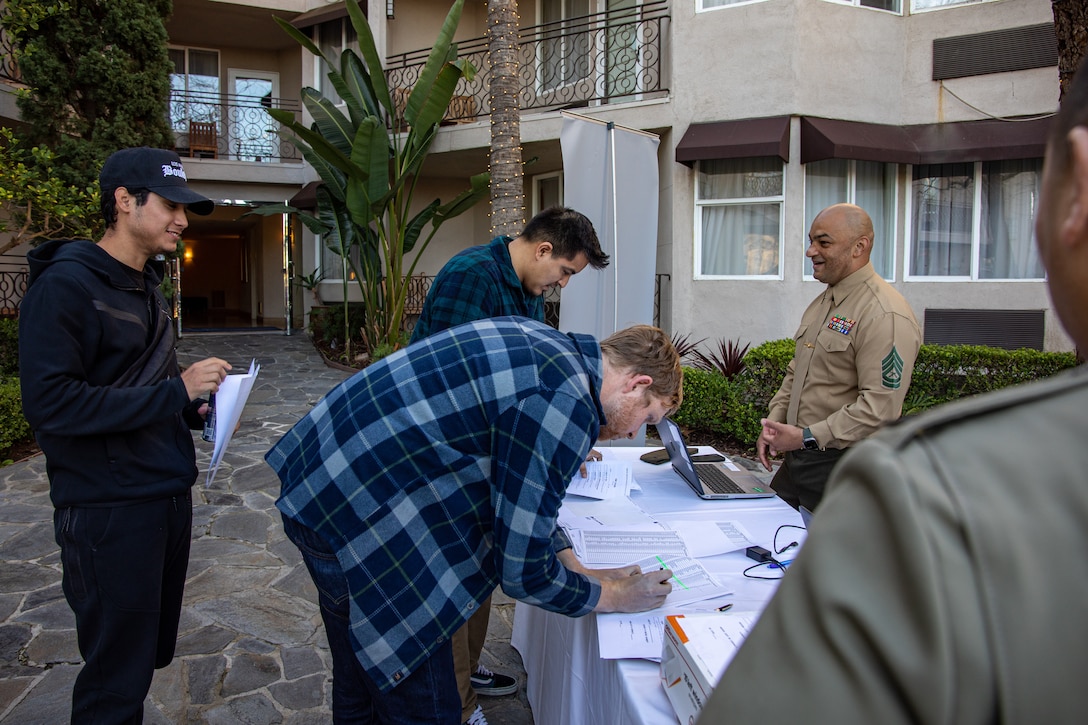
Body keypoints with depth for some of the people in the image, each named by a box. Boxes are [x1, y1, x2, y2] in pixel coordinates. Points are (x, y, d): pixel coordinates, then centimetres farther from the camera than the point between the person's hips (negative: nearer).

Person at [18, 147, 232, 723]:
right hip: (109, 510, -8)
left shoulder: (146, 287, 15)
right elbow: (50, 404, -21)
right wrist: (175, 391, -21)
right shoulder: (65, 284, -13)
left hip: (168, 496, 8)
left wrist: (195, 410, 2)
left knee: (150, 653, 18)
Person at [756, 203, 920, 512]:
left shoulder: (885, 315, -18)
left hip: (845, 468, -9)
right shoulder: (822, 303, 13)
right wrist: (773, 422, 6)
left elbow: (880, 407, -25)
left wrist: (807, 437, -22)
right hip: (798, 458, 9)